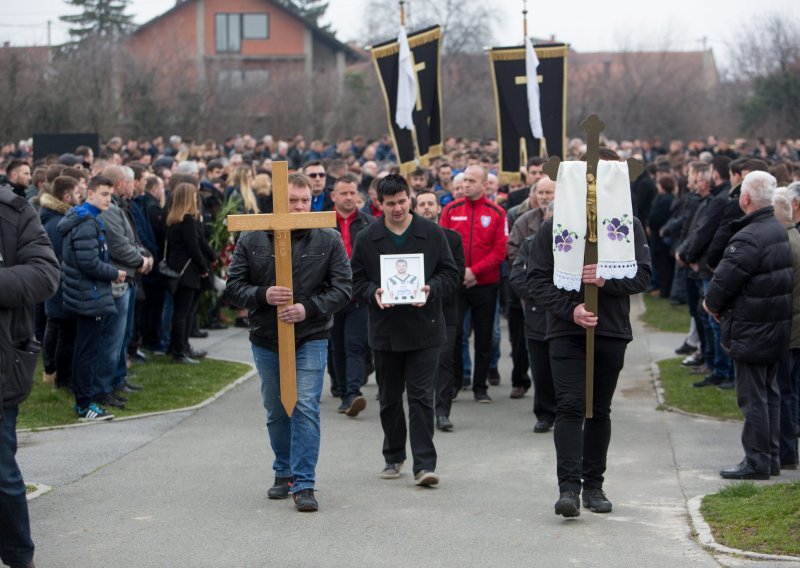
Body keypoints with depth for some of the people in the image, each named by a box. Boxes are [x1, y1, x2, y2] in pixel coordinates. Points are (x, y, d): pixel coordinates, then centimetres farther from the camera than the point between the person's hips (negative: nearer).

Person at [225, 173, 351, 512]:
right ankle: (284, 472, 33)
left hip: (311, 339, -2)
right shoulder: (252, 239, -1)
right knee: (276, 413, 14)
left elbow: (343, 287, -5)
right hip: (266, 340, 2)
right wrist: (263, 296, -21)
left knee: (306, 408, -11)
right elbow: (233, 287, -1)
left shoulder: (328, 240, -3)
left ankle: (303, 484, -7)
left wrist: (309, 308, -19)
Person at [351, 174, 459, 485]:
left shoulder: (432, 233, 0)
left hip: (424, 328, -2)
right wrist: (373, 293, -15)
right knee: (389, 398, 13)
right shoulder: (367, 238, 2)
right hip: (385, 329, 2)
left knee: (421, 398, -6)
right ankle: (393, 456, 29)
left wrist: (431, 290, -15)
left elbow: (450, 274, 4)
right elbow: (356, 281, 6)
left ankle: (424, 464, -6)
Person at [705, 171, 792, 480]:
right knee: (770, 393, 16)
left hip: (752, 330, -9)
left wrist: (713, 304, 2)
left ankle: (756, 461, 2)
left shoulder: (748, 239, -22)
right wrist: (721, 304, 13)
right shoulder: (780, 231, 9)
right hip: (778, 326, 9)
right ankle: (772, 457, 23)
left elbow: (725, 279, -20)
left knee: (753, 397, -2)